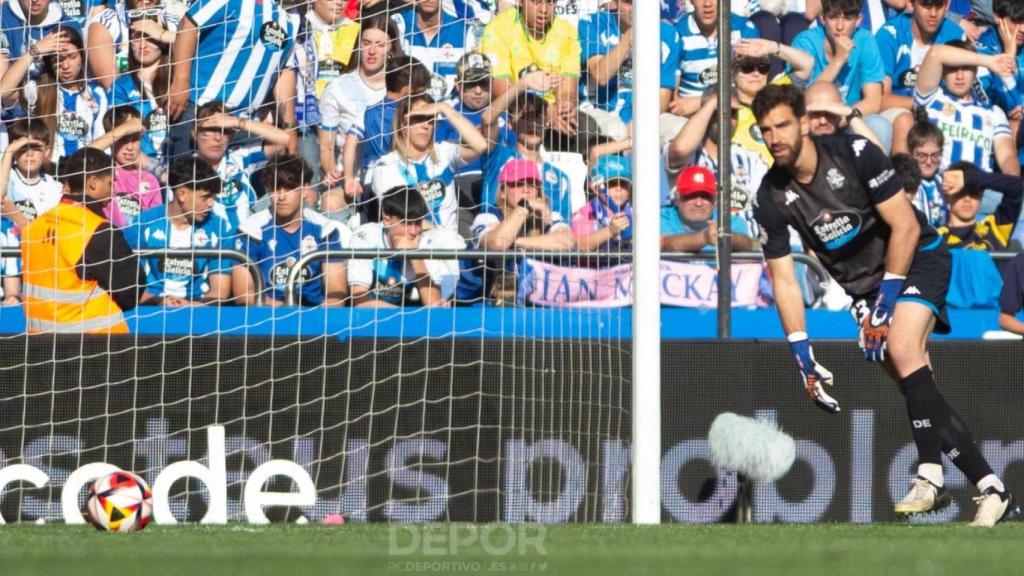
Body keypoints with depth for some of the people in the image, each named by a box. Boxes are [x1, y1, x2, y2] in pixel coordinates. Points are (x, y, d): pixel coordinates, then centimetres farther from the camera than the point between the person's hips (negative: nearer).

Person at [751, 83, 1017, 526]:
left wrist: (886, 298, -19)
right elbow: (783, 277, -3)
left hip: (916, 257, -4)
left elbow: (906, 226, -16)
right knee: (913, 382, -7)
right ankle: (992, 490, -7)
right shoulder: (772, 197, -8)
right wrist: (802, 353, -9)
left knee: (902, 347, -30)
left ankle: (931, 475, -30)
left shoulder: (854, 154, -19)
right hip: (862, 284, 4)